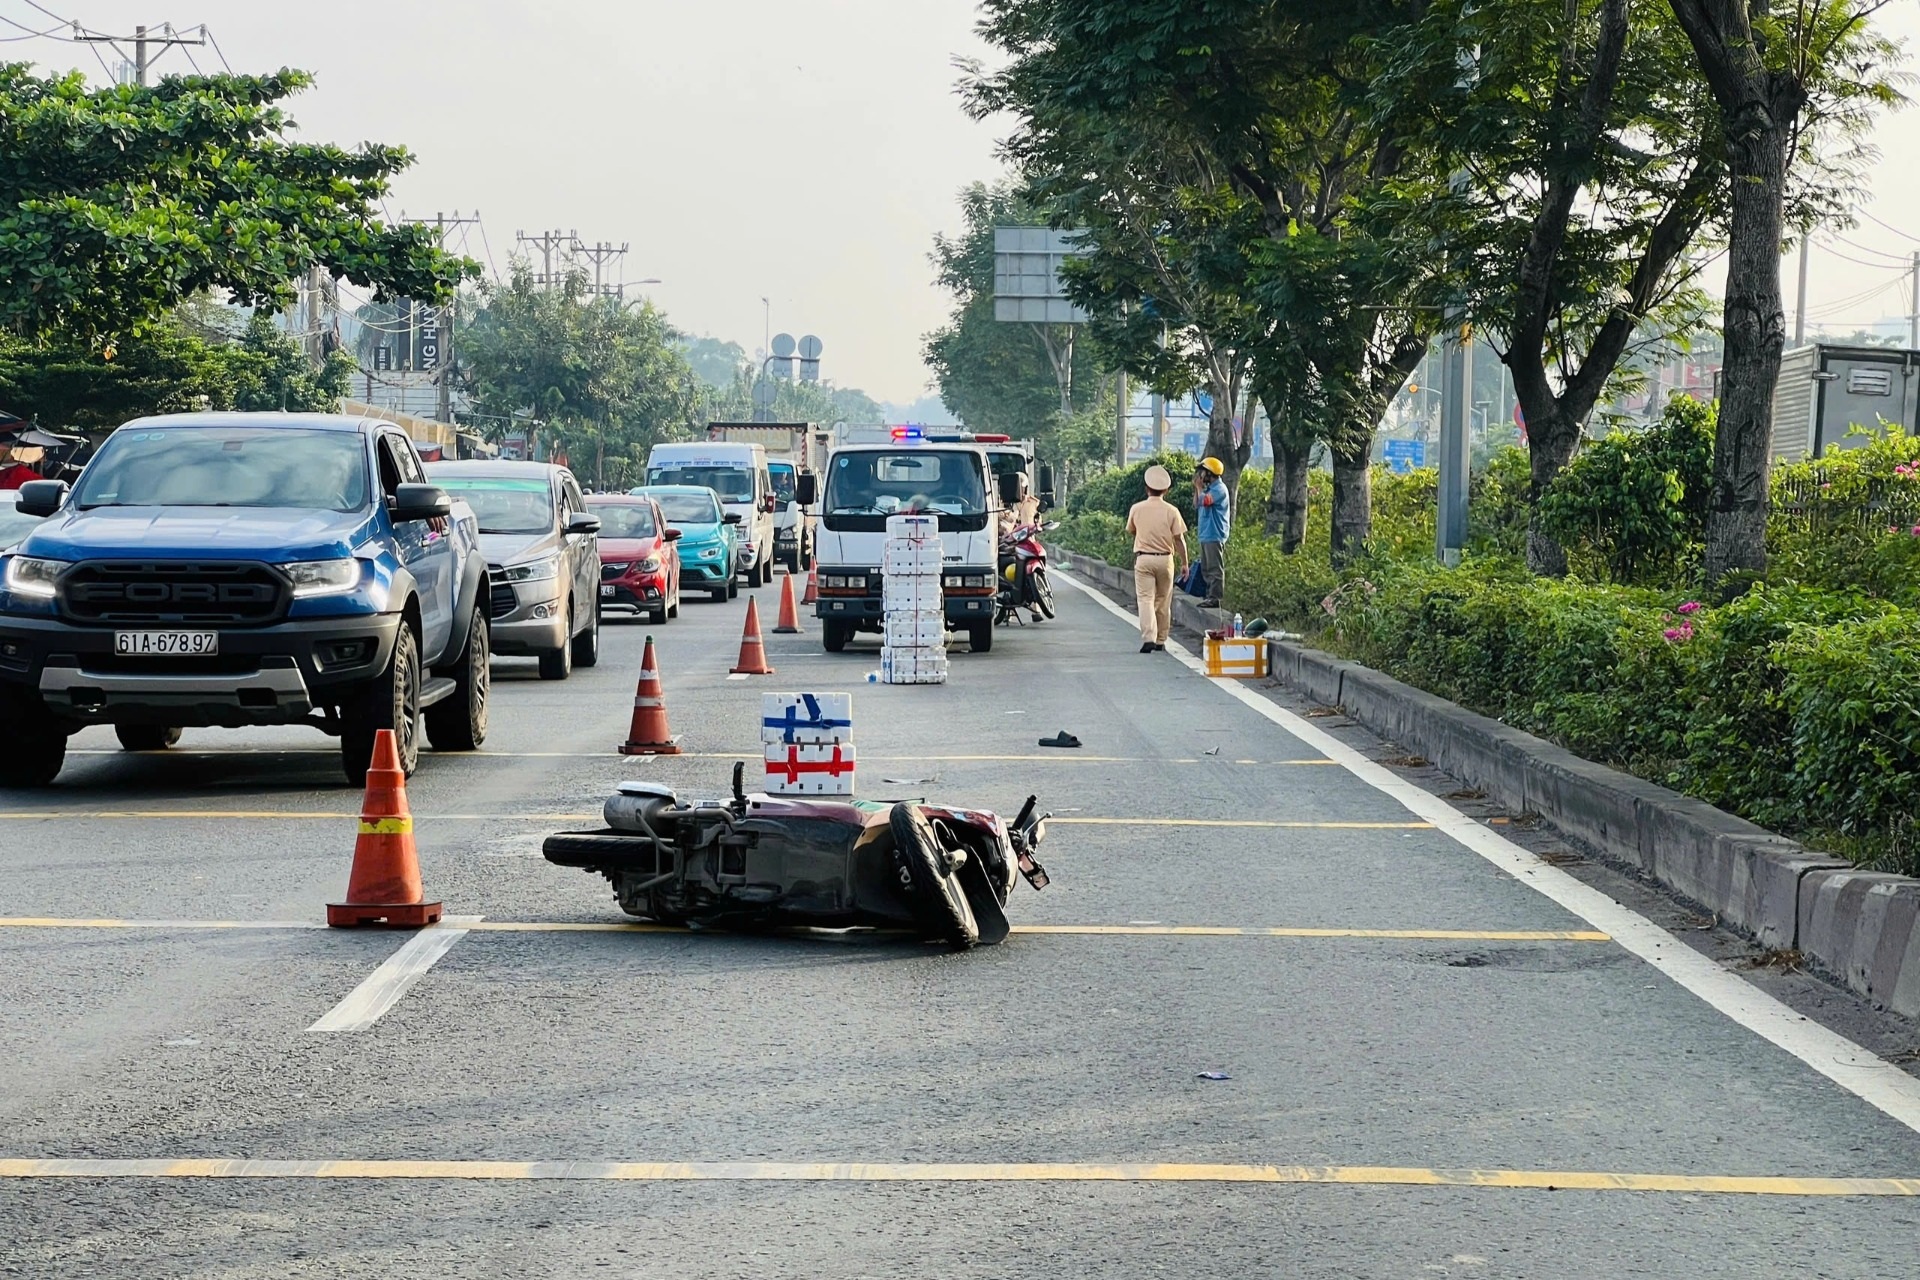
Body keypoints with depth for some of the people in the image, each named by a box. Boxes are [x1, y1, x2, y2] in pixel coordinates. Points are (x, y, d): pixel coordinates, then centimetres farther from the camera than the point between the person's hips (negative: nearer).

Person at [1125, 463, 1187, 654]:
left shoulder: (1137, 509, -2)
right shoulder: (1171, 511, -6)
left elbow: (1131, 531, 14)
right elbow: (1179, 539, -4)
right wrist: (1185, 562, 4)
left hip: (1143, 558, 0)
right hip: (1165, 558, 1)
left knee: (1146, 599, -4)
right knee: (1163, 602, 11)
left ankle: (1148, 637, -21)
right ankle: (1160, 641, 17)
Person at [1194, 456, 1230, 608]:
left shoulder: (1219, 488, -11)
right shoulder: (1209, 488, 18)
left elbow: (1204, 501, -26)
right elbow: (1197, 505, 21)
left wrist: (1199, 486, -11)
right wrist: (1196, 488, 12)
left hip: (1215, 536, -10)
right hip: (1205, 535, 10)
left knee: (1215, 568, -9)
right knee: (1206, 568, 12)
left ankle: (1215, 597, -9)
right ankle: (1210, 595, 17)